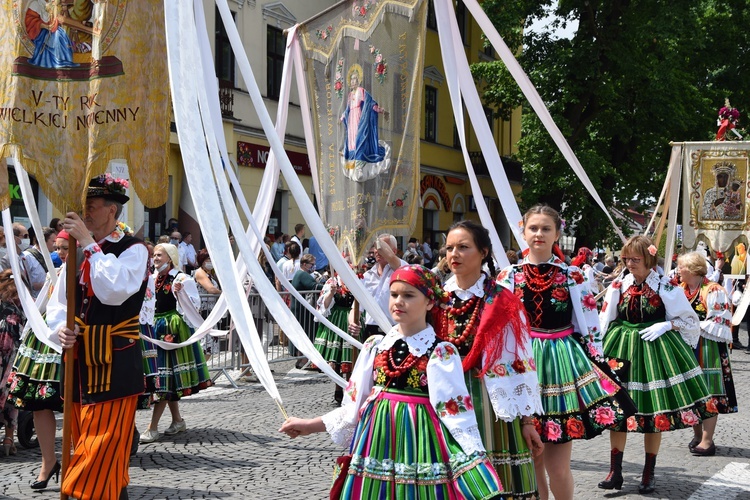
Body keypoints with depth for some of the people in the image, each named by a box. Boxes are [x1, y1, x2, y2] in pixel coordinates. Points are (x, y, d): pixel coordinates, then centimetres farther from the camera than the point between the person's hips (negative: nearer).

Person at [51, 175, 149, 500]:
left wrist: (90, 243, -21)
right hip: (79, 360, 7)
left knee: (103, 451, -8)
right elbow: (58, 302, 13)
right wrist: (60, 328, -8)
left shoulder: (133, 250, -8)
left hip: (114, 365, -7)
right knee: (83, 446, 15)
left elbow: (115, 292, -25)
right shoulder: (78, 251, 12)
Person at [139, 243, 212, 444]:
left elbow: (194, 307, -13)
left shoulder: (182, 279, -9)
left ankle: (153, 427, -9)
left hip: (175, 329, -7)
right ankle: (177, 420, 24)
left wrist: (180, 291, -26)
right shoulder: (153, 279, 12)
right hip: (157, 329, 7)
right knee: (169, 378, 12)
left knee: (165, 376, -8)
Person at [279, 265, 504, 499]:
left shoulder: (440, 353, -9)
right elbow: (354, 402, 13)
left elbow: (456, 410, -13)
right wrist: (311, 425, 15)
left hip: (419, 440, -4)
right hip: (376, 441, 5)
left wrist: (477, 464, -22)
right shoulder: (376, 346, 5)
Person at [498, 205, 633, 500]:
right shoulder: (508, 276, 4)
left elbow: (590, 326, 4)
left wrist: (600, 368, 0)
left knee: (558, 467, -3)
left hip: (563, 362, -1)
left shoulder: (572, 276, 2)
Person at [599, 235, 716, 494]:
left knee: (653, 414, 4)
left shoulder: (665, 286, -6)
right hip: (622, 348, 3)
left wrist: (665, 325, -15)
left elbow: (689, 320, 0)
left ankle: (649, 474, 18)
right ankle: (615, 472, 13)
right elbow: (605, 322, 9)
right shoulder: (618, 285, 3)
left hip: (654, 350, -3)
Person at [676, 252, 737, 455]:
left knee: (708, 394, -7)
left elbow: (720, 323, -13)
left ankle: (707, 440, -5)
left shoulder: (713, 291, -10)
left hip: (707, 351, -7)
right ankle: (697, 435, 23)